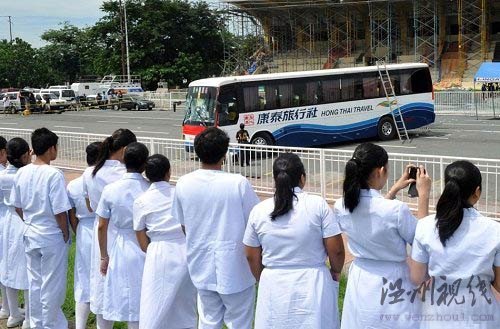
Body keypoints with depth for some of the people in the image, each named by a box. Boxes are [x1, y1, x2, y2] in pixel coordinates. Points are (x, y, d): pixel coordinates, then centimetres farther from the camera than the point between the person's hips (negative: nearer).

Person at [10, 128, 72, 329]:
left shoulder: (22, 173, -2)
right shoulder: (53, 175, -21)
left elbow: (17, 207, 7)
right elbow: (60, 212, -19)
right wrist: (66, 236, -5)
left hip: (30, 236, 6)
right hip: (52, 237, -6)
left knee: (34, 282, 18)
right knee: (52, 285, 7)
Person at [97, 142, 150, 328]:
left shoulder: (110, 190, -5)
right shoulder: (150, 190, -12)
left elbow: (102, 227, 1)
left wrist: (104, 257, 12)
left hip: (122, 248, 2)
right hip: (146, 248, -2)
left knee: (128, 302, 11)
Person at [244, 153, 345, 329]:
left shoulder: (259, 211, -3)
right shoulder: (318, 205, -11)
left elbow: (252, 257, 6)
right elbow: (336, 250, -8)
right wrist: (336, 272, 11)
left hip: (274, 288, 2)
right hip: (313, 285, -2)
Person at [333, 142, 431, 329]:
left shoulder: (341, 207, -10)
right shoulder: (396, 210, -27)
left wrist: (395, 189, 14)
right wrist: (423, 195, -6)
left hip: (360, 281, 5)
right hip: (392, 283, -5)